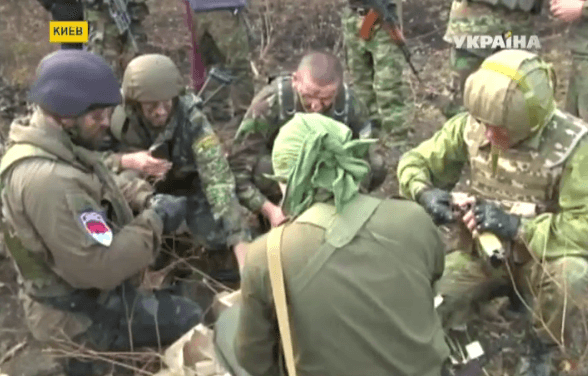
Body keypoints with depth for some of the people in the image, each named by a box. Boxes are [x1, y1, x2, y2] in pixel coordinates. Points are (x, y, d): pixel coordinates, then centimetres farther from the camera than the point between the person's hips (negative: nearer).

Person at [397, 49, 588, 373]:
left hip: (540, 257, -2)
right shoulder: (470, 125, -14)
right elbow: (415, 162, -4)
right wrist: (424, 193, -26)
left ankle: (541, 347, -1)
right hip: (481, 252, 3)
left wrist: (516, 226, -38)